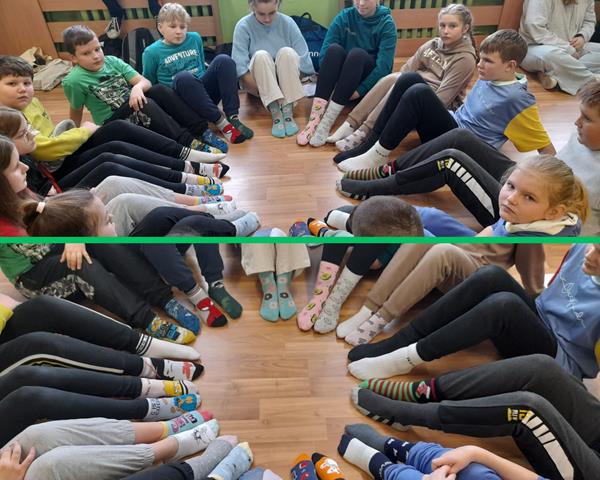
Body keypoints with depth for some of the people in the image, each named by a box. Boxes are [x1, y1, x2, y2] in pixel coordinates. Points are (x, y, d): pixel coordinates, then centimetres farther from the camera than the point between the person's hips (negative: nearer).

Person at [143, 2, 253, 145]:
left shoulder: (195, 38, 12)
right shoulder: (152, 52, 1)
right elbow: (148, 84, 12)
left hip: (204, 91, 4)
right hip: (180, 100, -4)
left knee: (224, 60, -19)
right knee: (183, 77, -38)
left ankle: (232, 116, -29)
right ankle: (220, 121, -34)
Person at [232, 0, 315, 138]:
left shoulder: (287, 22, -9)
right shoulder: (243, 26, -12)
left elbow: (303, 59, -13)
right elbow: (240, 66, -20)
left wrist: (293, 86, -22)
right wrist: (261, 91, -27)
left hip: (284, 78, 1)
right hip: (257, 82, -1)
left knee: (287, 52, -27)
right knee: (261, 56, -30)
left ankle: (288, 111, -35)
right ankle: (275, 113, -41)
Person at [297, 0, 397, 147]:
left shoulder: (386, 24, -7)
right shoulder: (344, 17, 0)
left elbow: (384, 65, -18)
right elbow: (324, 53, -10)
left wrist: (360, 90, -26)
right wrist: (327, 85, -22)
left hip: (370, 80, -2)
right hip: (344, 75, 2)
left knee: (357, 53, -31)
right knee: (334, 49, -27)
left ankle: (327, 121, -40)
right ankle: (315, 118, -41)